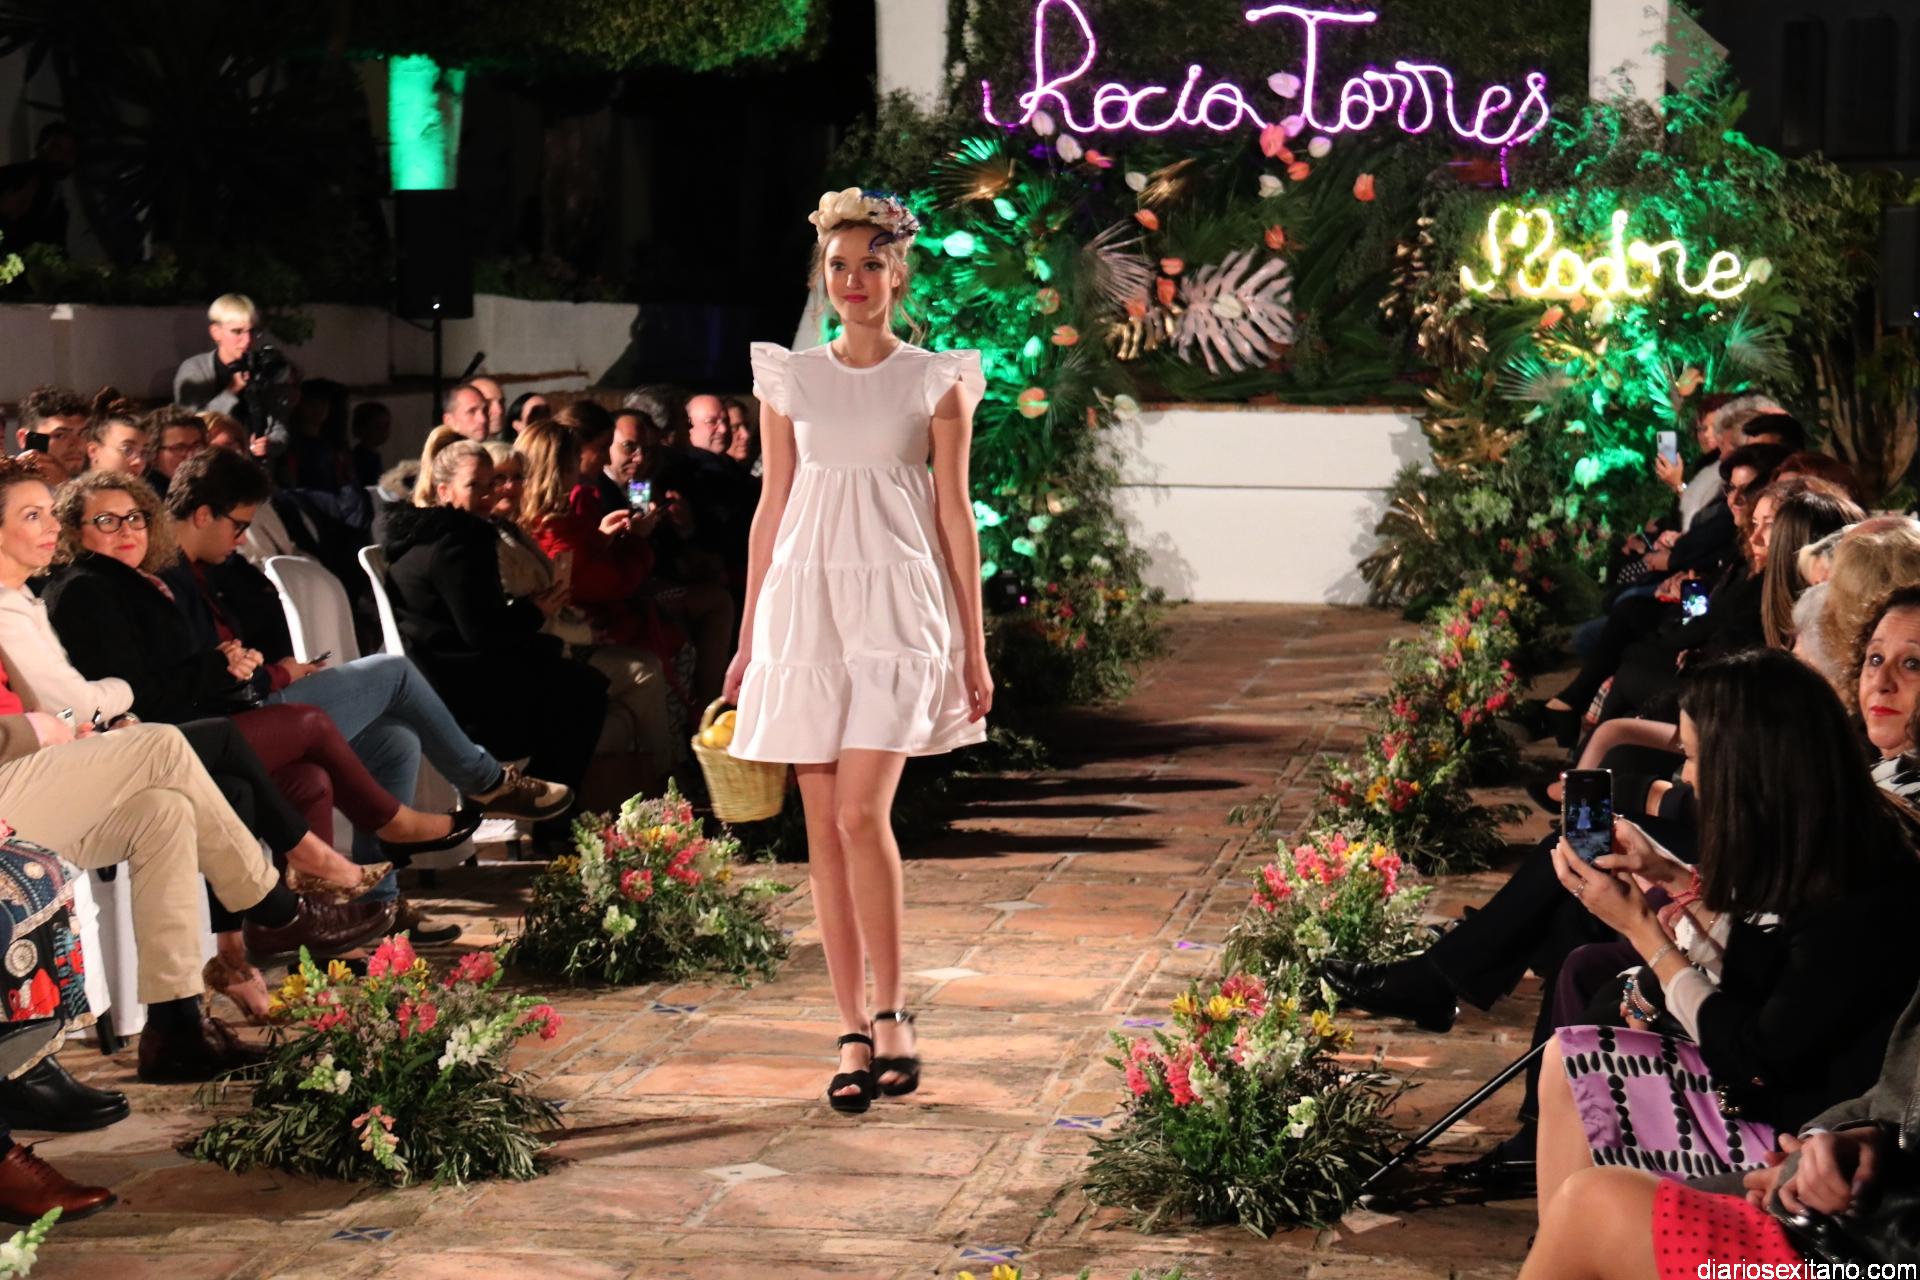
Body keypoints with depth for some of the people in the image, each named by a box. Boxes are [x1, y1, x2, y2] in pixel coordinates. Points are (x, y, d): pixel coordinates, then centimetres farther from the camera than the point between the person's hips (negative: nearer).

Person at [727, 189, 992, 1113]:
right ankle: (855, 1034, 8)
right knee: (824, 828, 2)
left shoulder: (936, 382, 4)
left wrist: (975, 646, 3)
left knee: (863, 813, -17)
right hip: (804, 603, 3)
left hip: (897, 604, -3)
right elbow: (771, 508, 12)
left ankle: (890, 1014, -2)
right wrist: (748, 637, 10)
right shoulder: (788, 380, 10)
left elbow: (954, 514, 5)